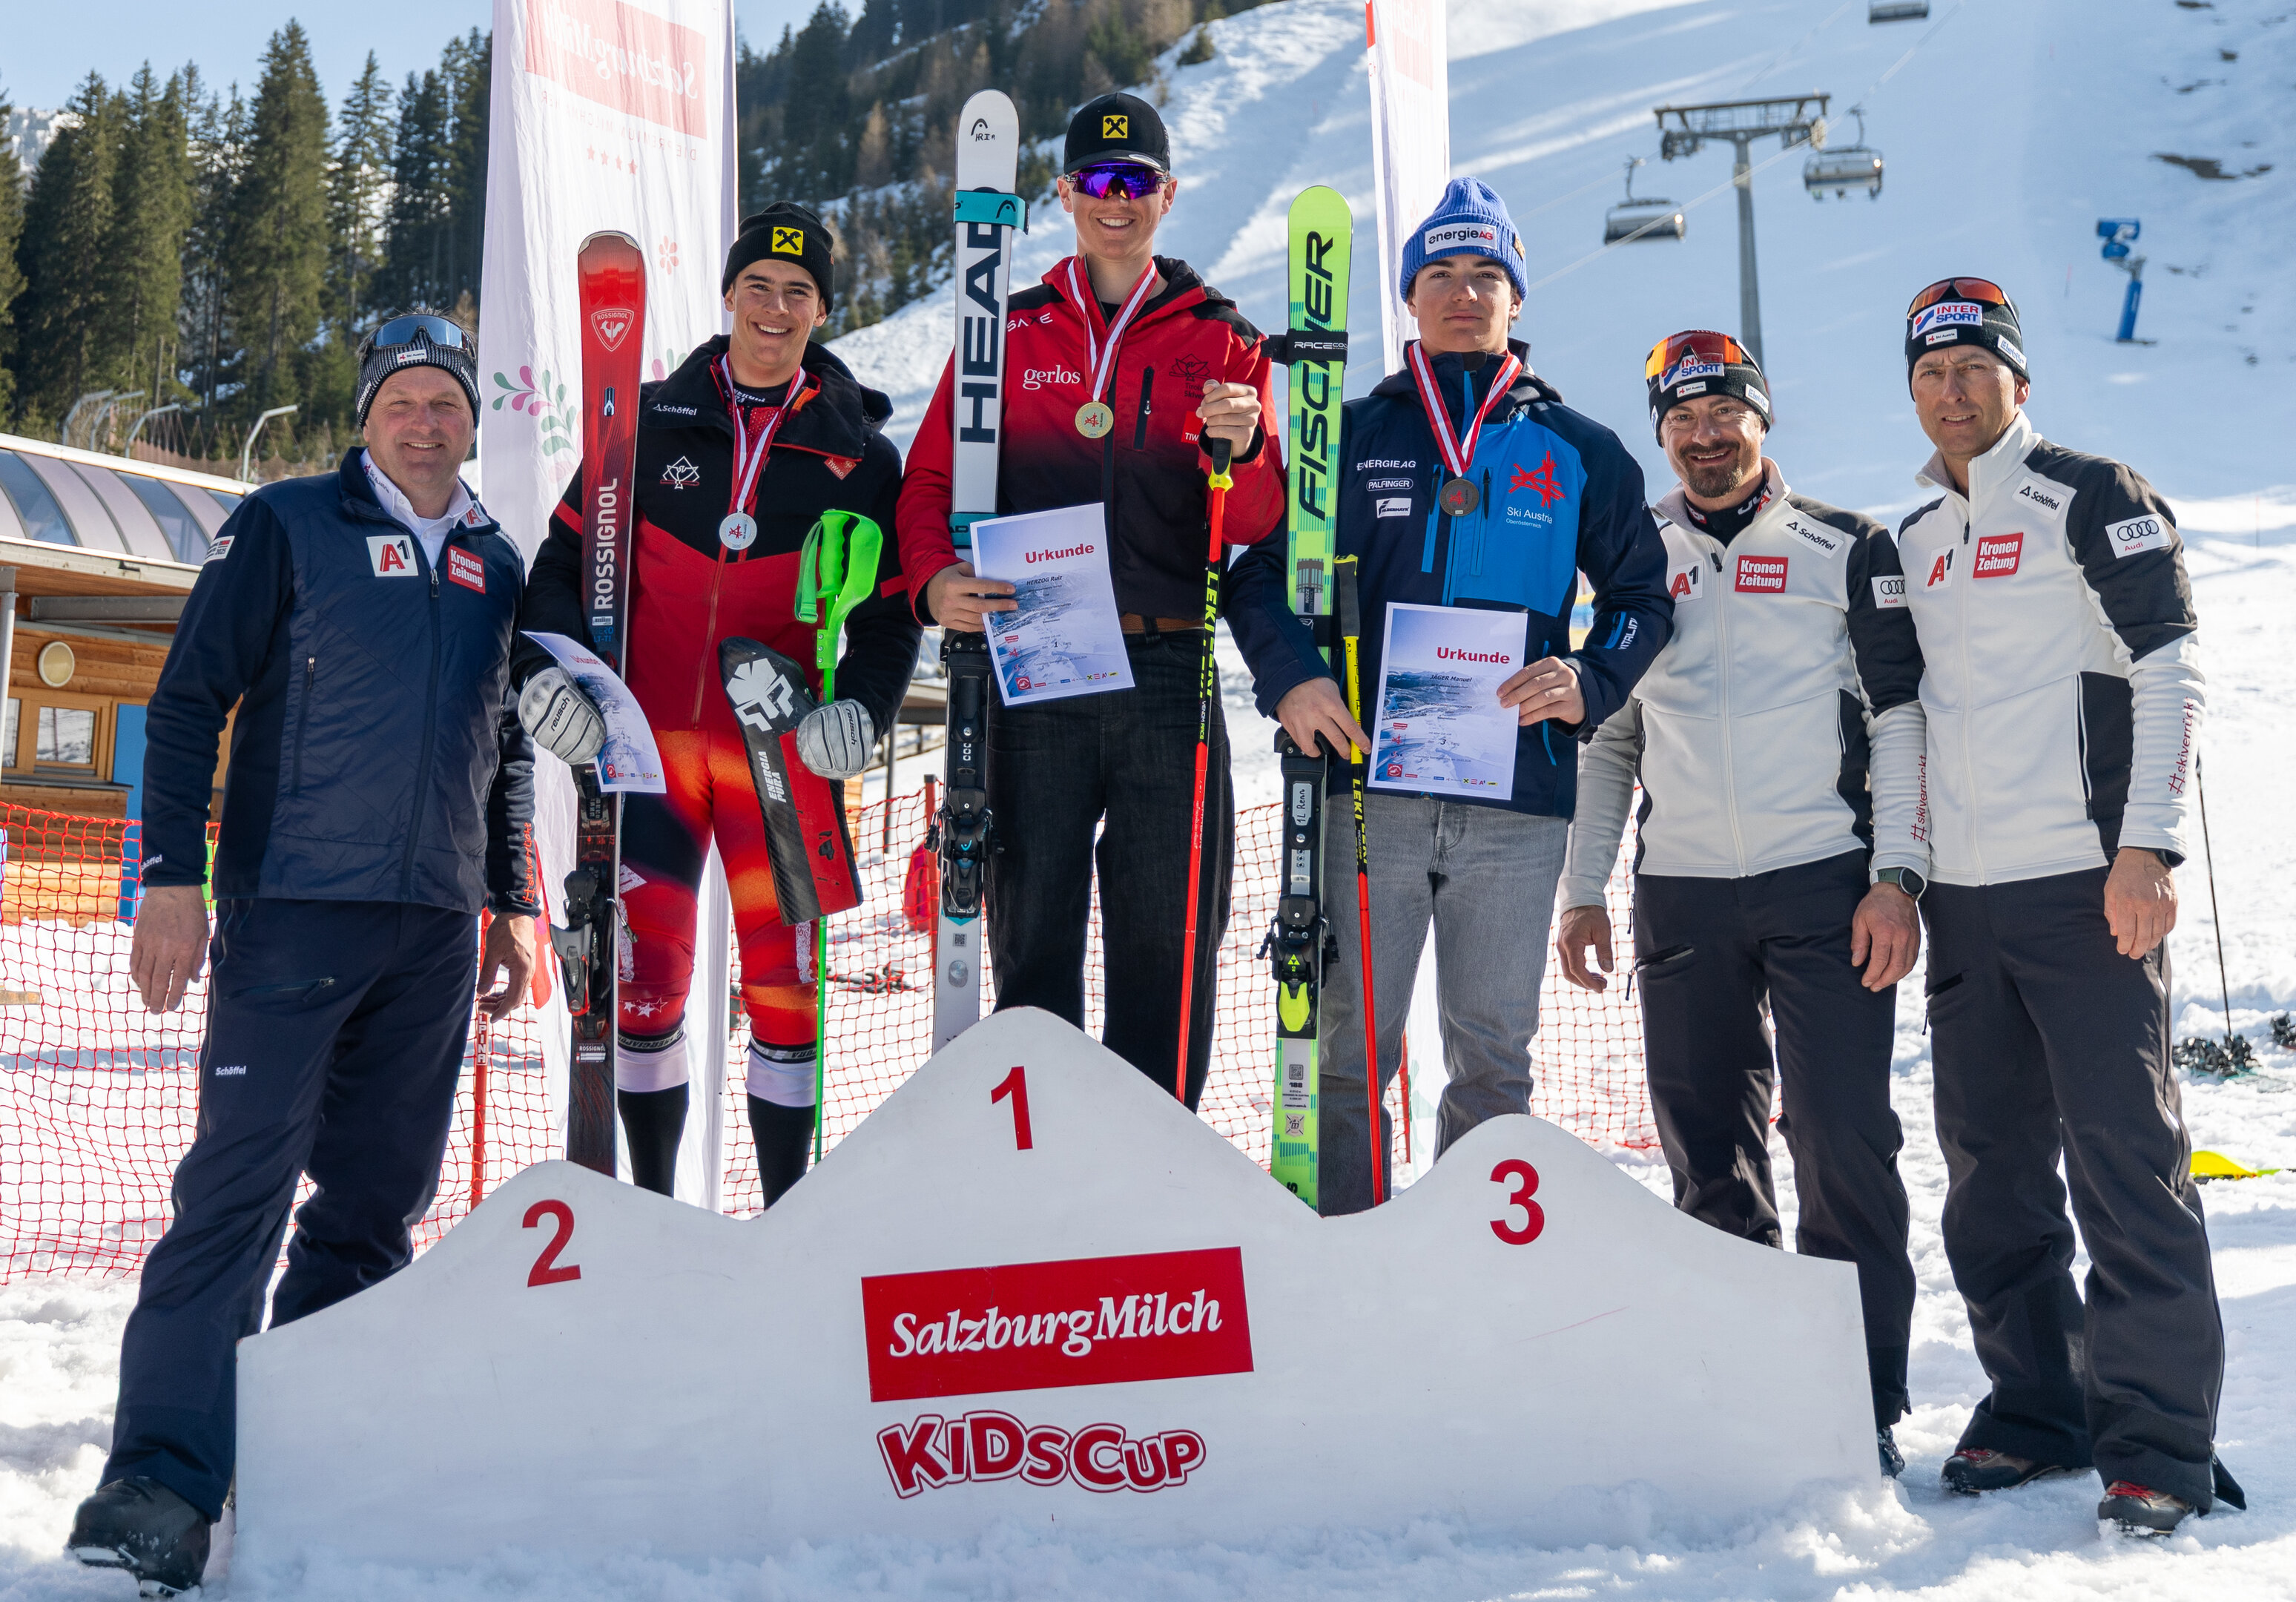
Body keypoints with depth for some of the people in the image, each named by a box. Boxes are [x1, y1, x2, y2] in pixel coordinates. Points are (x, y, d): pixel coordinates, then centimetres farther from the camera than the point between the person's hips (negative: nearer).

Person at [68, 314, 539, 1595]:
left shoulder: (498, 566, 16)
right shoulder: (288, 525, 3)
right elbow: (190, 699, 0)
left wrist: (513, 904, 18)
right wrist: (174, 878, -8)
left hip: (437, 932, 5)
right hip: (294, 905, -5)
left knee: (379, 1198, 7)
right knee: (242, 1184, -11)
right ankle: (164, 1475, -9)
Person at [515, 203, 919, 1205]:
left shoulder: (860, 454, 6)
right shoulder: (652, 423, 7)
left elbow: (889, 611, 8)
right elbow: (567, 557, 11)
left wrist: (862, 708, -10)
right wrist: (547, 667, -5)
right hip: (649, 737, 1)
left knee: (782, 977, 2)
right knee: (643, 973, -1)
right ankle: (652, 1203, 17)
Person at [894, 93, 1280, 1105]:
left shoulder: (1223, 341, 11)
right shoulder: (1005, 335, 13)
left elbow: (1258, 527, 5)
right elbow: (931, 482, 9)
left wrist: (1242, 451, -17)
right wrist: (936, 580, -10)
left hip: (1170, 678, 0)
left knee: (1168, 946, 3)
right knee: (1032, 937, 4)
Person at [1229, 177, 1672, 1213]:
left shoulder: (1578, 451, 12)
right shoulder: (1351, 435, 10)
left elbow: (1641, 595, 16)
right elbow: (1261, 571, 11)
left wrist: (1588, 683, -4)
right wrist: (1290, 676, -8)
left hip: (1519, 796, 1)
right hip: (1369, 785, -1)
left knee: (1494, 1058, 9)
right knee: (1349, 1046, 1)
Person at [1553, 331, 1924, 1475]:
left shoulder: (1847, 550, 6)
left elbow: (1899, 717, 2)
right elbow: (1608, 734, 17)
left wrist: (1896, 876, -7)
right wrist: (1582, 892, 11)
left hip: (1825, 886, -3)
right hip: (1680, 896, 3)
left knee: (1842, 1146, -5)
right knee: (1708, 1153, 7)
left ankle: (1862, 1406, 5)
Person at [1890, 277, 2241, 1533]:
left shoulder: (2091, 499, -1)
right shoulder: (1913, 543, 18)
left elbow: (2170, 668, -8)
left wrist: (2147, 844, -17)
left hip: (2086, 885, -6)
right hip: (1962, 897, 7)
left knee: (2125, 1161, -5)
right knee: (1990, 1169, 9)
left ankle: (2159, 1439, 2)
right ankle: (2036, 1411, 21)